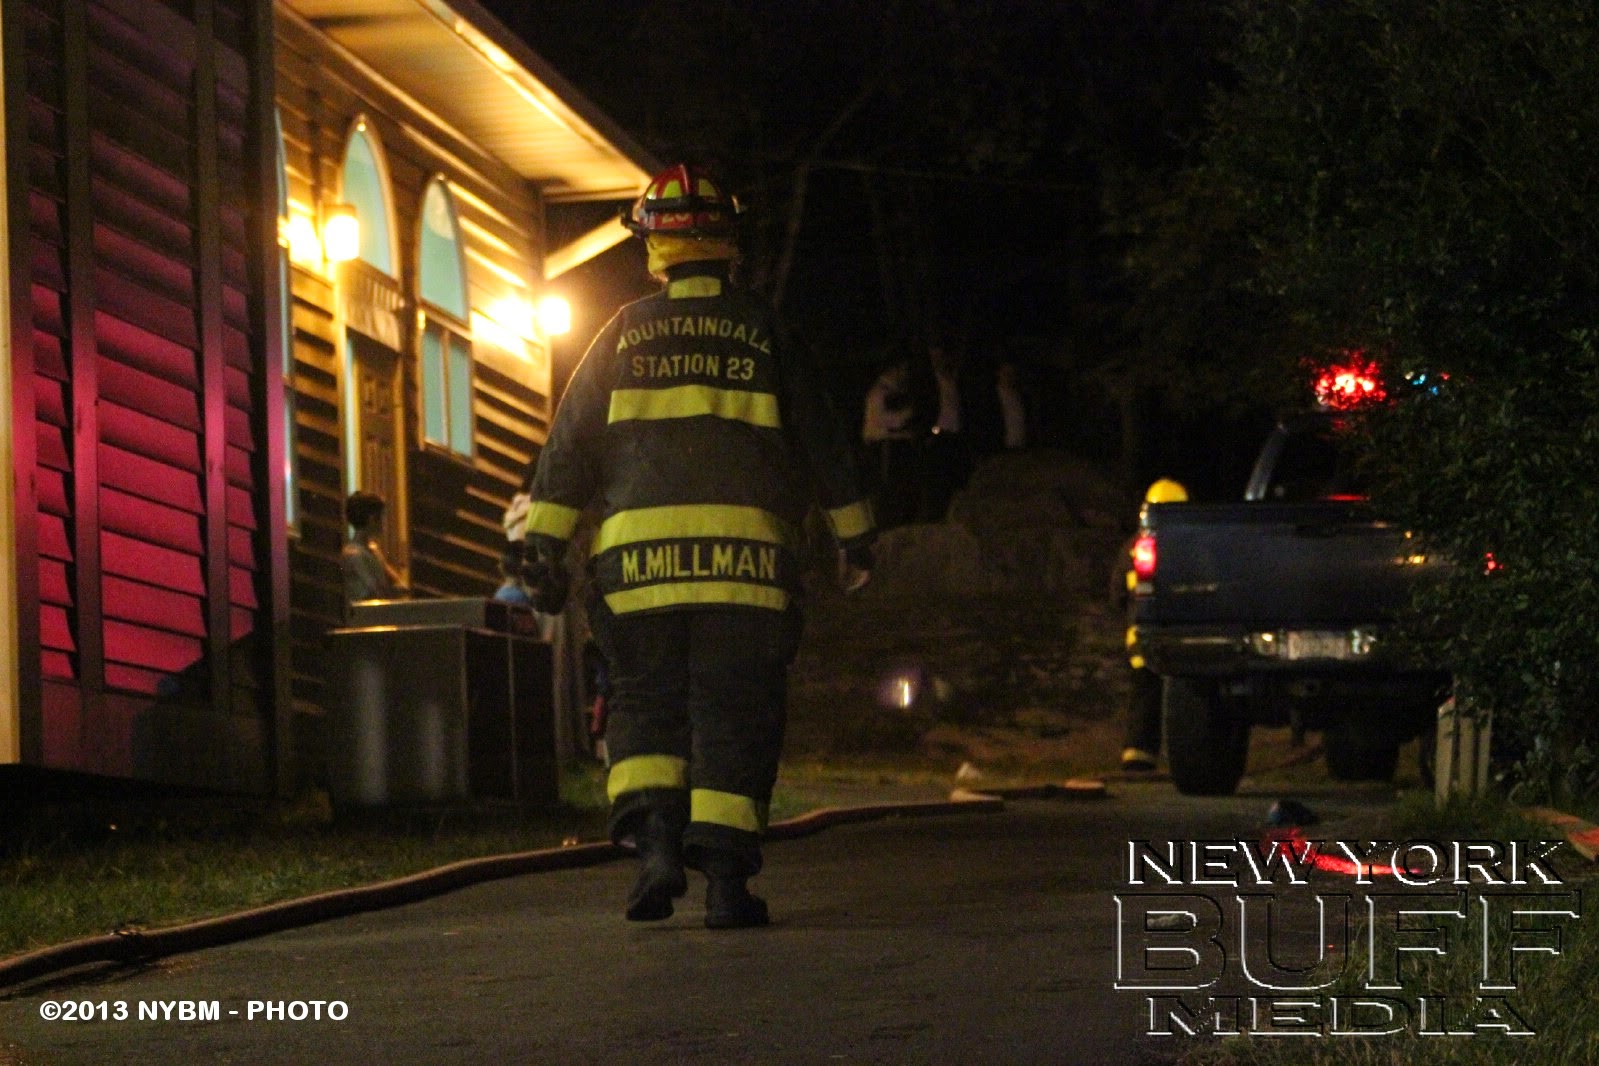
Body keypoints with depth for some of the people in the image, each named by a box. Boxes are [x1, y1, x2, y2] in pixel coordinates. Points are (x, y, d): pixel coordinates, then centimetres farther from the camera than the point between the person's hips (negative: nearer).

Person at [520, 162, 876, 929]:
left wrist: (547, 547, 10)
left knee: (644, 701, 11)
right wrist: (853, 532, 25)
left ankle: (654, 836, -9)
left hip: (638, 552, 1)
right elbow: (820, 440, 14)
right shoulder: (760, 333, 8)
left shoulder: (627, 333, 9)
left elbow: (570, 443, 7)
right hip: (744, 556, 0)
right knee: (735, 712, 2)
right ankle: (725, 875, -5)